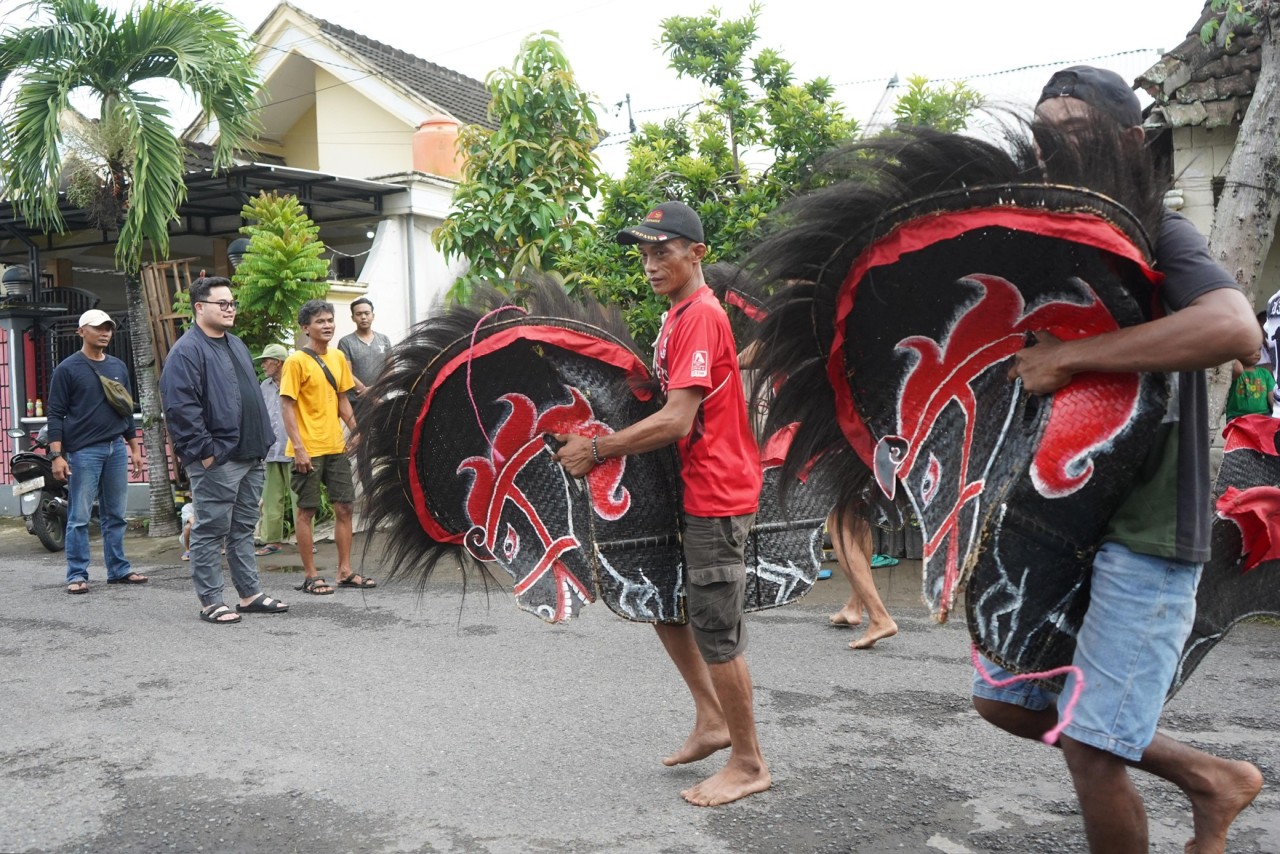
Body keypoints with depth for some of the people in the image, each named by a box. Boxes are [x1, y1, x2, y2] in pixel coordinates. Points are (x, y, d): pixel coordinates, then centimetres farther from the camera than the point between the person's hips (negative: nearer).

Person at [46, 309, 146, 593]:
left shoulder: (118, 367, 14)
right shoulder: (67, 369, -2)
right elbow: (56, 414, -4)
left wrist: (134, 447, 16)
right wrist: (57, 456, -11)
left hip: (116, 449, 5)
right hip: (83, 452, -5)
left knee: (115, 516, 8)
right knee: (79, 517, -2)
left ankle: (119, 570, 14)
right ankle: (77, 575, 3)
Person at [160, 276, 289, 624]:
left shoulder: (237, 345, 18)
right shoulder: (186, 351, -11)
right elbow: (180, 408, -18)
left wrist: (262, 440, 18)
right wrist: (204, 451, -19)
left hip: (250, 457, 9)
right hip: (215, 461, -9)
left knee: (244, 529, 14)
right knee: (211, 531, 0)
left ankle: (250, 593, 22)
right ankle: (210, 602, 7)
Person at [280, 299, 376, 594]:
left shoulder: (338, 358, 10)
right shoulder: (296, 362, -9)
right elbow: (286, 406, -11)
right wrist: (298, 448, -17)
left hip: (335, 446, 7)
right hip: (308, 450, -6)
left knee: (344, 507, 8)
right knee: (306, 510, 3)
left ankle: (345, 571, 17)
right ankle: (310, 576, 10)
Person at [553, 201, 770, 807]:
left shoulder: (700, 315, -18)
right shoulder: (679, 316, 13)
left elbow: (676, 421, -24)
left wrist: (596, 450, -18)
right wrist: (602, 444, 9)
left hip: (715, 495, -10)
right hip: (688, 489, 10)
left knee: (715, 630, -2)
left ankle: (749, 764, 13)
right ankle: (712, 721, 30)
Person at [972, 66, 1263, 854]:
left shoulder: (1157, 233, -11)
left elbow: (1235, 327, -32)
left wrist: (1068, 356, -29)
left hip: (1144, 532, -8)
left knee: (1090, 744, -4)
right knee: (1004, 699, 14)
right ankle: (1209, 778, 28)